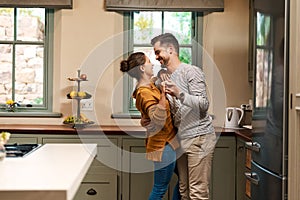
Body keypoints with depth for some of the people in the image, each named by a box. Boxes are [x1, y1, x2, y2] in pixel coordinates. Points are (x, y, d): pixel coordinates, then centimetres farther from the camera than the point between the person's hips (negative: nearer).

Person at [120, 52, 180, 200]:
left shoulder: (150, 86, 7)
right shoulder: (145, 93, -22)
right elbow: (158, 120, -34)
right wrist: (163, 94, -38)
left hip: (168, 141, 10)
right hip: (163, 145, -10)